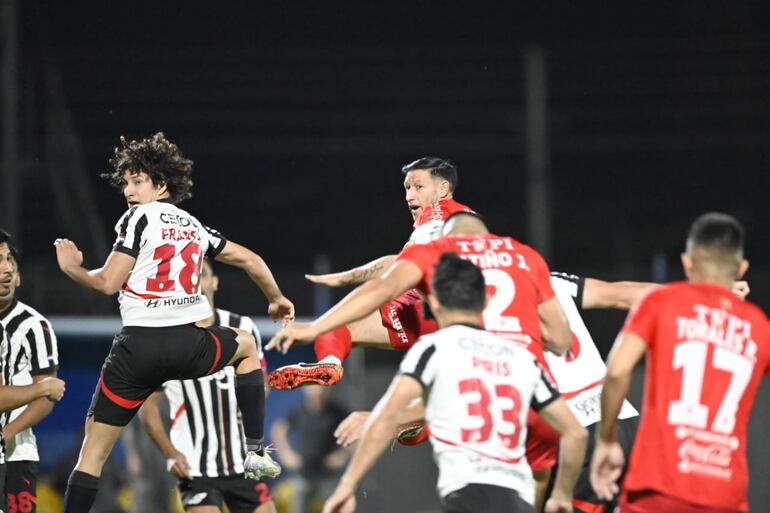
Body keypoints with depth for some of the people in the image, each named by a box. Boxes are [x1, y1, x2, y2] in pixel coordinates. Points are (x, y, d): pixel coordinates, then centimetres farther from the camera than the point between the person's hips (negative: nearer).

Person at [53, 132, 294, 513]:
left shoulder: (139, 218, 0)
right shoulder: (192, 225, 18)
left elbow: (108, 283, -8)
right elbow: (250, 260, 27)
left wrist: (72, 268, 11)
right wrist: (276, 299, 44)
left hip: (138, 346, -4)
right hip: (187, 344, 4)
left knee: (92, 454, 3)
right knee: (246, 344, 36)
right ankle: (255, 451, 27)